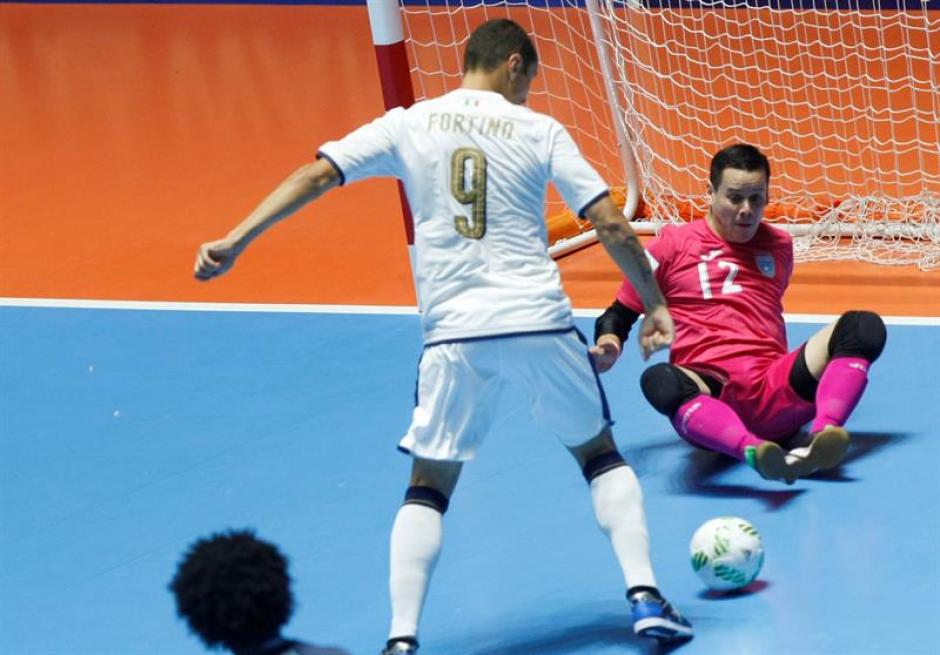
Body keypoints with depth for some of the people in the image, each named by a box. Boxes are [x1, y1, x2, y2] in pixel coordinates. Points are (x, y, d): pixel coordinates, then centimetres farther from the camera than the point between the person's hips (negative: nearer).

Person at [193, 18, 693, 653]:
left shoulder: (408, 125, 7)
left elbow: (316, 177, 0)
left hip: (454, 333, 1)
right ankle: (645, 598, 8)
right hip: (539, 321, -1)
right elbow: (611, 225, 0)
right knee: (600, 453, 20)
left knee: (428, 486, 11)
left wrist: (234, 242, 0)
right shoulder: (540, 131, 4)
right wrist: (656, 305, 10)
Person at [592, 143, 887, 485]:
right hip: (710, 396, -3)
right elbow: (619, 315, 14)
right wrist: (609, 345, -8)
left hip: (774, 393, 3)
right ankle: (755, 452, -60)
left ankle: (818, 439, -41)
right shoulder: (674, 245, 9)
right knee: (661, 381, -39)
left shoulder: (779, 245, 19)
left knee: (863, 328, -20)